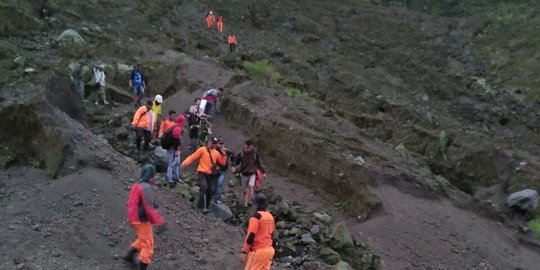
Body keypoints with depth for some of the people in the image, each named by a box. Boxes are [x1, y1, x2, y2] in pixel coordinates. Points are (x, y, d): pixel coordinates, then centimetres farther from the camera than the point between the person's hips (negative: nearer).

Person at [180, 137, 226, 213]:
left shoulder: (217, 153, 11)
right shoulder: (202, 149, -2)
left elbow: (223, 163, 11)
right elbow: (193, 157, -6)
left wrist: (223, 155, -4)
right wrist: (185, 163, -20)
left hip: (211, 174, 5)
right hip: (202, 173, -5)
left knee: (211, 191, -1)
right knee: (204, 188, -22)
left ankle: (205, 206, 14)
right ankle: (203, 207, -19)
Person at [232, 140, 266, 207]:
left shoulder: (255, 154, -4)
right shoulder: (241, 154, -6)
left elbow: (258, 164, 8)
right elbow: (236, 161, 5)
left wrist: (263, 172, 11)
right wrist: (234, 166, -16)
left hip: (252, 174, -1)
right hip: (244, 174, 1)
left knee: (250, 186, -26)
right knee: (246, 191, 6)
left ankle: (249, 201, -22)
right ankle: (245, 205, 17)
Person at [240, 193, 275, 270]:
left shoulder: (256, 216, -14)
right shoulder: (270, 217, 9)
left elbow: (250, 236, -17)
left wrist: (244, 252, -13)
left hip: (258, 251, -8)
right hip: (269, 250, 8)